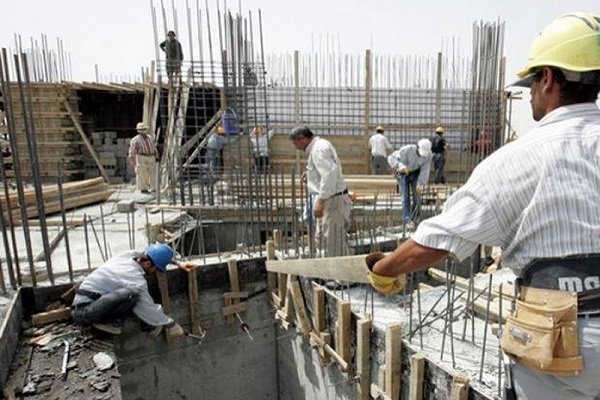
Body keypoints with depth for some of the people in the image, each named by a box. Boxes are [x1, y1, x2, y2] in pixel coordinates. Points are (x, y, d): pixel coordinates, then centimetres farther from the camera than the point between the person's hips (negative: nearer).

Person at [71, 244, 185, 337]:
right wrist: (170, 324, -2)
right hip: (84, 312, -9)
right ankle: (105, 321, -9)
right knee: (132, 293, -32)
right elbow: (148, 309, -15)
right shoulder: (136, 280, -22)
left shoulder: (128, 255, 0)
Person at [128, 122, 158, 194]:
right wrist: (133, 163, -6)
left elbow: (154, 148, 19)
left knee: (153, 174, 4)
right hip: (141, 158, -5)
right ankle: (143, 189, 5)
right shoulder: (135, 140, -3)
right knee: (142, 174, -3)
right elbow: (132, 152, -3)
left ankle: (154, 189, 10)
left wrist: (156, 157, 12)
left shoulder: (149, 138, 14)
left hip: (151, 158, 5)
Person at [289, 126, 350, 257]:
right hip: (330, 198, 11)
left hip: (332, 201, -11)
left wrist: (321, 201, -31)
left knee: (334, 244, -3)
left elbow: (329, 174, -29)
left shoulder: (318, 149, -17)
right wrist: (311, 174, 17)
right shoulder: (321, 144, 14)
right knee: (323, 238, 19)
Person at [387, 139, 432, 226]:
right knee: (405, 195, -14)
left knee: (417, 195, -6)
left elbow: (425, 170, -22)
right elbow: (391, 158, -34)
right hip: (403, 173, -3)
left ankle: (414, 219, 8)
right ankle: (407, 221, -18)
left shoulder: (428, 154, -23)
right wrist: (400, 165, -53)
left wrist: (420, 184, -30)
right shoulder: (407, 150, -33)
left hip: (415, 174, 3)